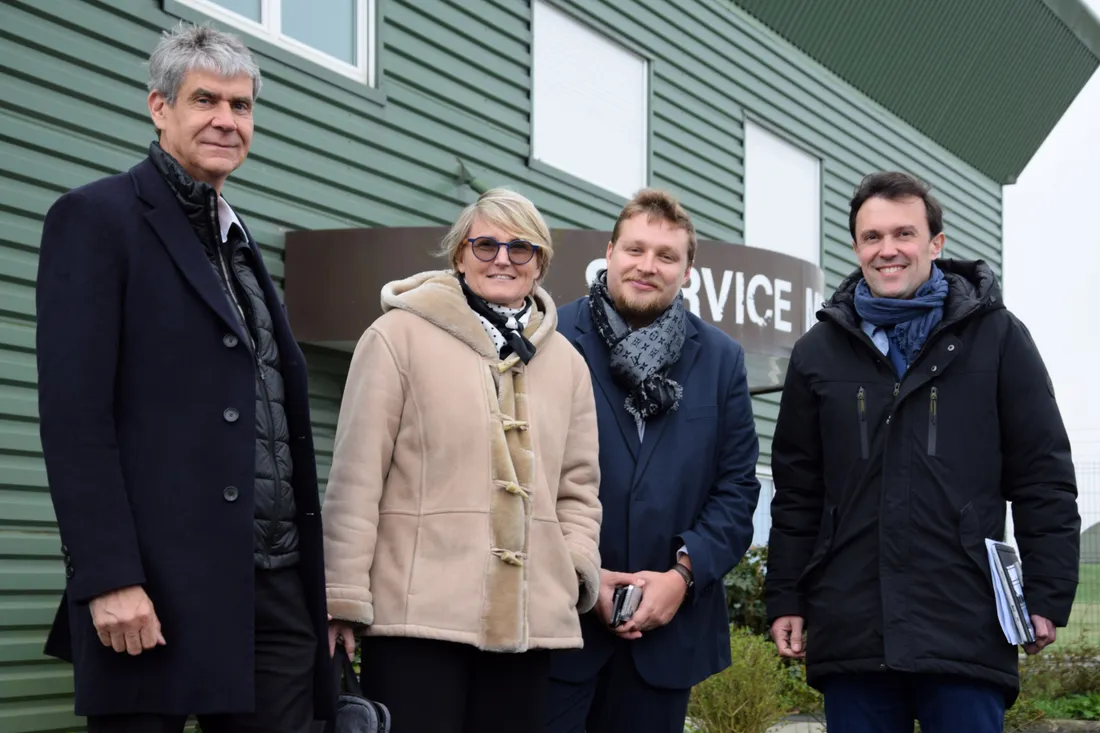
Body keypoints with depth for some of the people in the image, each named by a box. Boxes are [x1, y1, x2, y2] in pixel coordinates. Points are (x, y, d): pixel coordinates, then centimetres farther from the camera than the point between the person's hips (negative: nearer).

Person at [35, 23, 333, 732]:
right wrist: (109, 578, -18)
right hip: (158, 593, -7)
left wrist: (314, 581, 14)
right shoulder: (96, 219, -1)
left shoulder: (240, 242, 21)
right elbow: (73, 412, -11)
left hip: (276, 591, 7)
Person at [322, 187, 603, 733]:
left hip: (528, 621, 5)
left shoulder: (566, 363, 17)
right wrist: (343, 600, -6)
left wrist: (577, 571, 2)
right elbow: (356, 477, -2)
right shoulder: (400, 335, 1)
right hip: (416, 612, -5)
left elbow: (577, 488, 20)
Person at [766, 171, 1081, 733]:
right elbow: (796, 491, 14)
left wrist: (1047, 596, -2)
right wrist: (786, 600, 9)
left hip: (965, 634, -2)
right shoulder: (820, 352, 13)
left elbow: (1044, 479, 3)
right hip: (852, 637, 3)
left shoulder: (996, 337, 5)